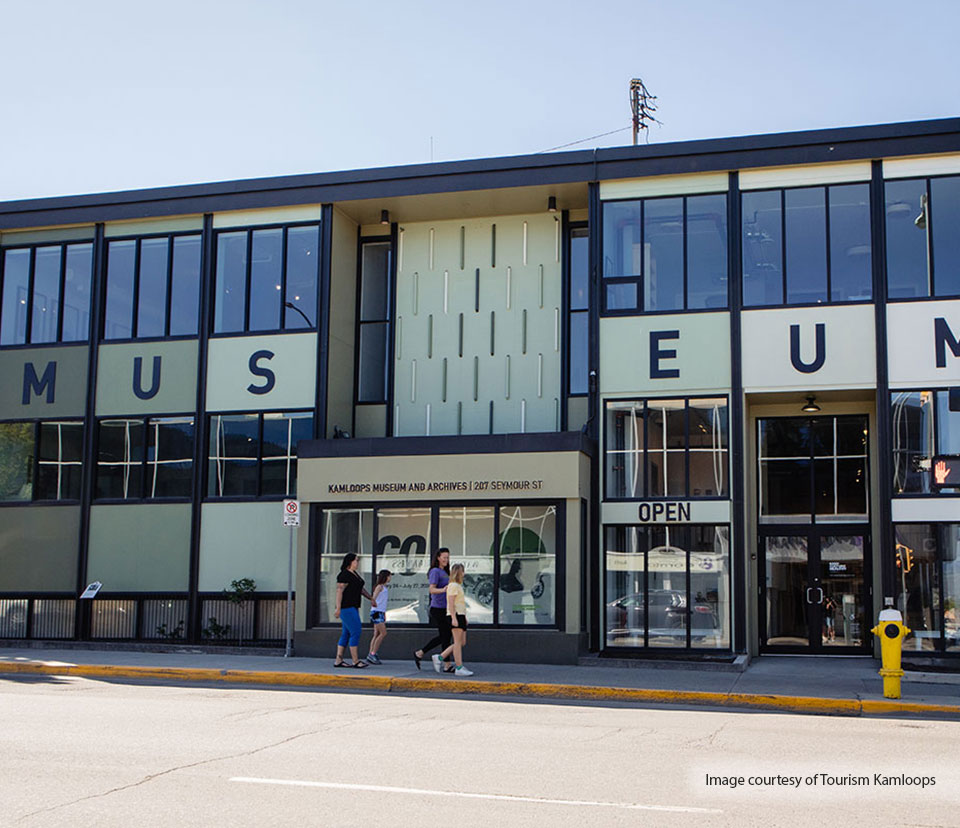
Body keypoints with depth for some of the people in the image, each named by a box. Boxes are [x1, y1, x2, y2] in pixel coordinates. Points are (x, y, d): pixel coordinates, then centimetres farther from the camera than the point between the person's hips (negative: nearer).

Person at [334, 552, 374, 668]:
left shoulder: (354, 574, 17)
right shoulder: (344, 575, -14)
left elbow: (361, 589, 22)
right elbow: (339, 591, -18)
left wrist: (371, 598, 13)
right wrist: (338, 608, -21)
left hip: (353, 608, 10)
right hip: (346, 608, -10)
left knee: (346, 634, 9)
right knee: (355, 633, -11)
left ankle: (338, 660, 10)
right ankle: (355, 661, -8)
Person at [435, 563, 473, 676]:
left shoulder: (458, 586, 22)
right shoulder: (453, 586, -9)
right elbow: (451, 603, -17)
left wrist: (464, 618, 24)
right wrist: (454, 618, -24)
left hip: (460, 616, 10)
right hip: (455, 616, -10)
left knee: (462, 643, 8)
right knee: (458, 642, -8)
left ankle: (439, 658, 13)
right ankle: (459, 668, -7)